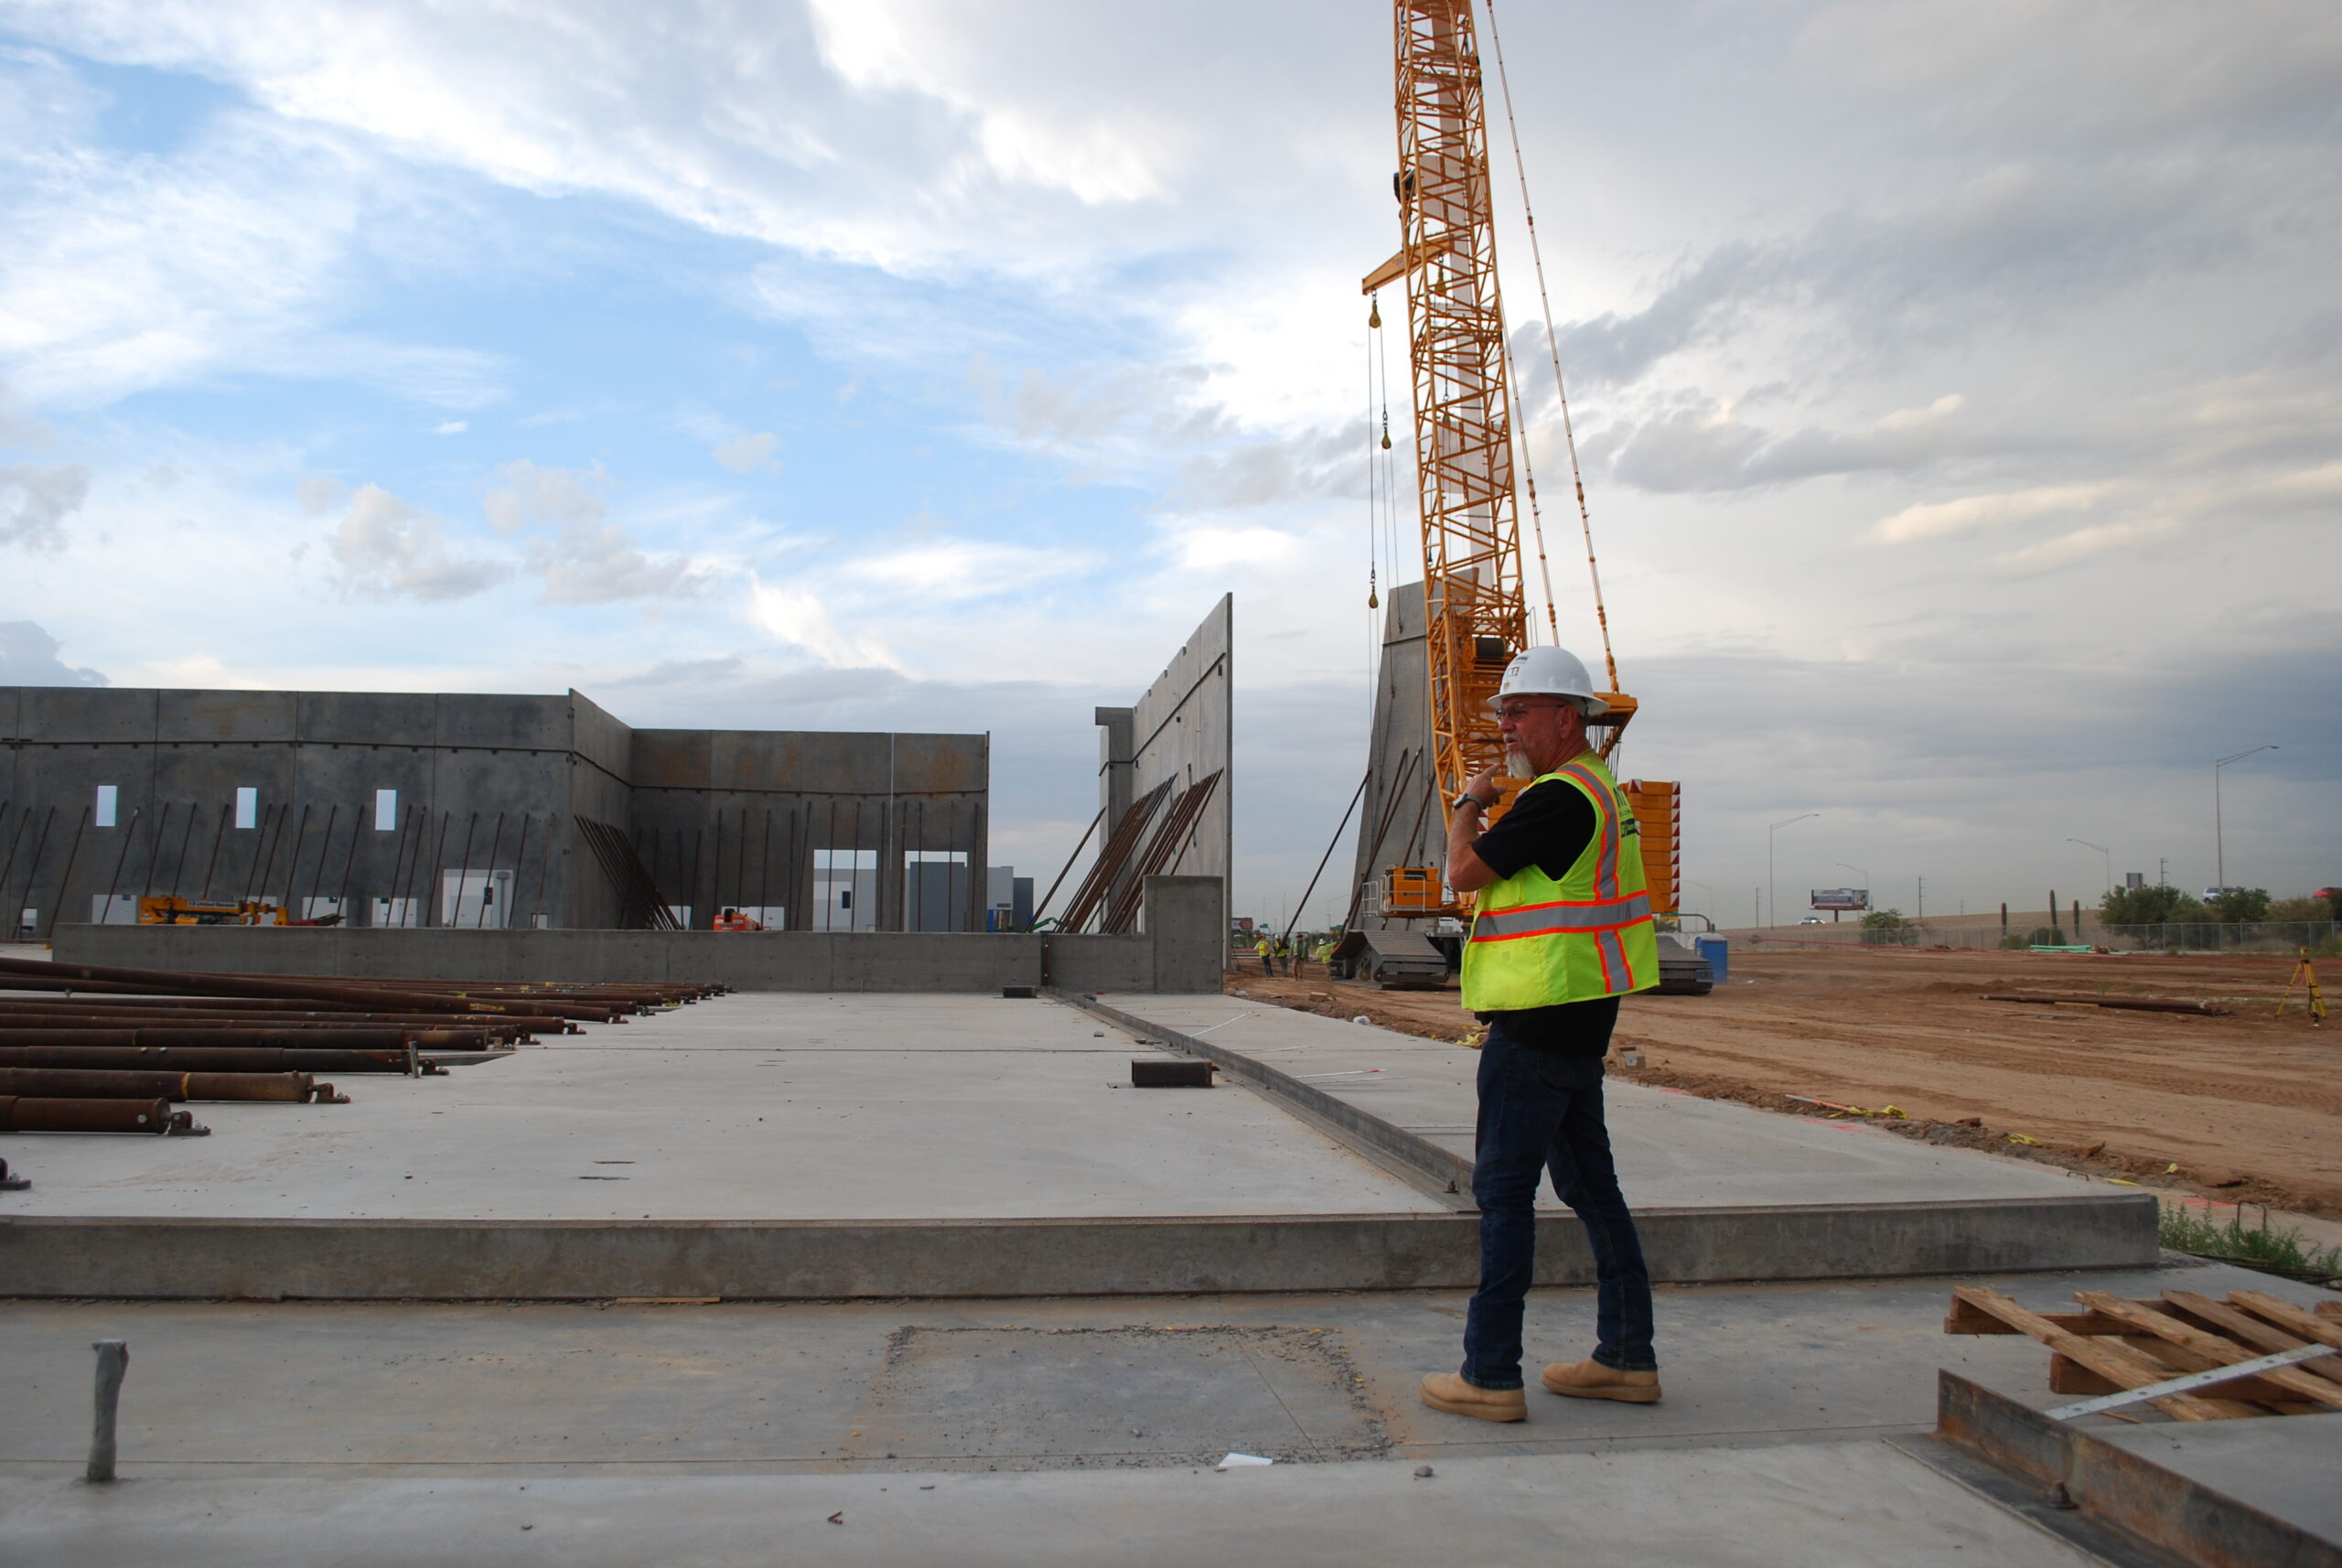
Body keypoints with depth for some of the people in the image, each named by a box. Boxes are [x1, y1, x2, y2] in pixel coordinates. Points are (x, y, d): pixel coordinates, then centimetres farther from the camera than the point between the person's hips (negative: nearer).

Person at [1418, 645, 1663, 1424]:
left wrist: (1470, 805, -1)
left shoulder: (1559, 797, -17)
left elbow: (1465, 872, -16)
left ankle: (1491, 1374, 1)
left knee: (1504, 1188, -5)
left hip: (1539, 1023, -11)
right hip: (1578, 1022, 11)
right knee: (1591, 1185, 14)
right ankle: (1626, 1357, 22)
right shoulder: (1597, 791, 16)